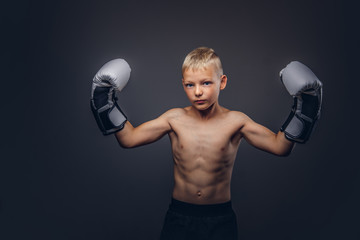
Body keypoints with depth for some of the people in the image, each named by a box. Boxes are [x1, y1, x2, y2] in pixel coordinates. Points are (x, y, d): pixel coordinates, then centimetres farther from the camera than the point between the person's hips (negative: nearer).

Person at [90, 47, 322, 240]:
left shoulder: (235, 121, -7)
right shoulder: (175, 118, -5)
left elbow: (280, 146, -8)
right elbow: (129, 138, -4)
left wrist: (302, 109, -15)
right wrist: (107, 103, -8)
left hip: (221, 218, 0)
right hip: (179, 216, 1)